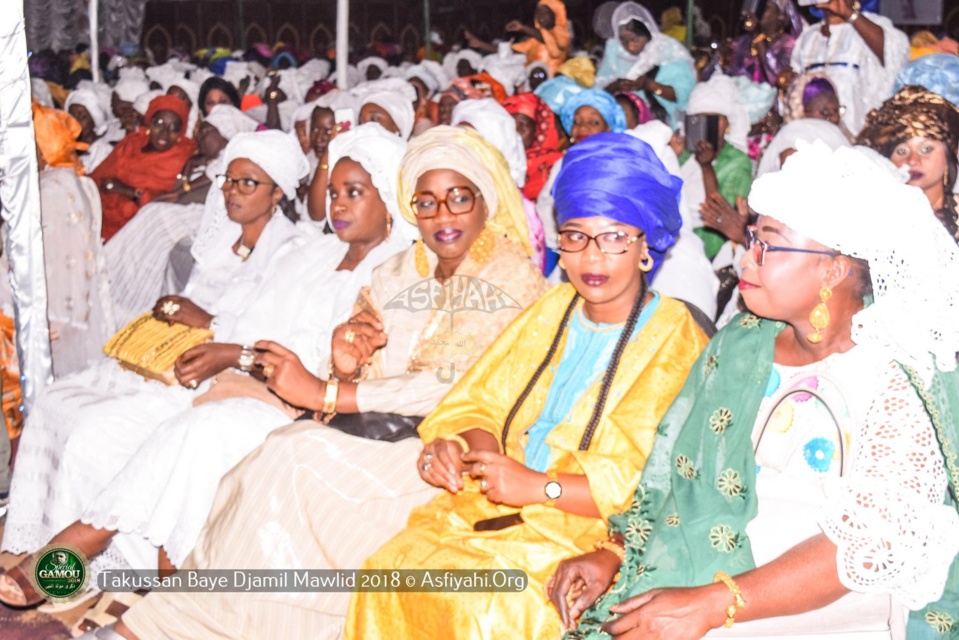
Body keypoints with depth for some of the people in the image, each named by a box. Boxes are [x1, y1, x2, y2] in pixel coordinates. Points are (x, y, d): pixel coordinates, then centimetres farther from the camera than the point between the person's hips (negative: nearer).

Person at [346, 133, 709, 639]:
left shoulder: (676, 342, -4)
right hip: (496, 511, 6)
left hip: (589, 535, -5)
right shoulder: (552, 312, 18)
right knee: (388, 571, -17)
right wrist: (465, 446, -8)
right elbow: (480, 404, 16)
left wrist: (541, 485, -21)